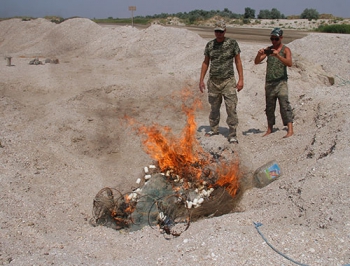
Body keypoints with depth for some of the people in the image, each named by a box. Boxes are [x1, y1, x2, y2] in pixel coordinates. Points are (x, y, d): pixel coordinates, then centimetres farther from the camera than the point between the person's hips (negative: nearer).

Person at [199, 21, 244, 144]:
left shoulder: (232, 43, -2)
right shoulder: (209, 45, 6)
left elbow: (238, 61, 0)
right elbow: (205, 62, 13)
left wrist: (240, 79, -6)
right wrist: (201, 80, 9)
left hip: (228, 81, -3)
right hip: (213, 81, 3)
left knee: (231, 108, -7)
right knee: (214, 107, 13)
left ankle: (232, 135, -1)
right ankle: (214, 129, 30)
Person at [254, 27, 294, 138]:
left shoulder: (285, 50, 0)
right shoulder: (268, 49, 11)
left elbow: (289, 63, -17)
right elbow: (256, 62, 5)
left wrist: (278, 55, -31)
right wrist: (259, 54, -16)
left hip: (281, 82, -4)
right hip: (269, 82, 4)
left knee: (285, 105, -12)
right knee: (269, 106, 10)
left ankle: (290, 130, -12)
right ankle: (270, 129, 20)